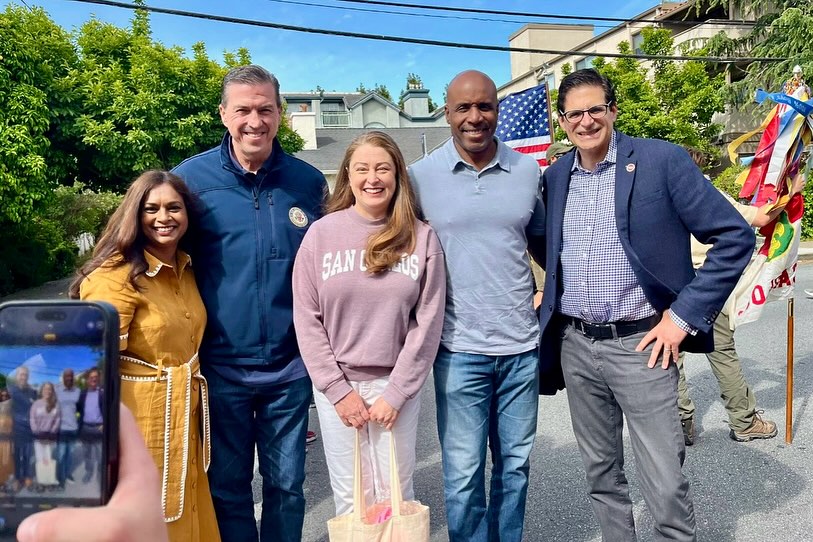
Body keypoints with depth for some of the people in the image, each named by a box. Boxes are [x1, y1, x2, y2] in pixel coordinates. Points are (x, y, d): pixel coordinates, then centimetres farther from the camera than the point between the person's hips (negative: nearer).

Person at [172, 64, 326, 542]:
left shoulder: (309, 181, 0)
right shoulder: (191, 177, -5)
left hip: (290, 366, 1)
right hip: (220, 365, -1)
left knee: (287, 484, 15)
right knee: (228, 485, 15)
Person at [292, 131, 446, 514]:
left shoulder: (422, 238, -2)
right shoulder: (322, 233, -3)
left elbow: (428, 323, -4)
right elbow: (306, 319, -3)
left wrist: (397, 392, -8)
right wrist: (338, 389, -7)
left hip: (397, 385, 0)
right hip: (336, 385, 0)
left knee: (395, 495, 9)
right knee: (350, 498, 9)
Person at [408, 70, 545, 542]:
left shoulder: (528, 171, 4)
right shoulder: (420, 176, -3)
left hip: (522, 344, 3)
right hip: (459, 349, -2)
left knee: (516, 464, 16)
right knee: (463, 473, 5)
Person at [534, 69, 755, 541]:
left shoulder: (662, 160, -7)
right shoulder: (554, 176, 8)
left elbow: (735, 237, -9)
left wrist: (684, 315, -12)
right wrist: (554, 293, 11)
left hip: (640, 344, -4)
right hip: (574, 346, 5)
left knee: (665, 485, 0)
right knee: (601, 474, 17)